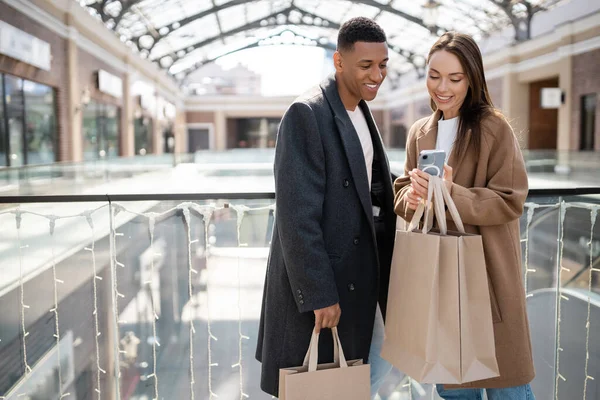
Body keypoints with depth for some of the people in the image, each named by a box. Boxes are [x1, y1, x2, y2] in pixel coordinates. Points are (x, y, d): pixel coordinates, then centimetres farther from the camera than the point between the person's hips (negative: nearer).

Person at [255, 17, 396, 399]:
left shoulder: (362, 111, 9)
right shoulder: (306, 114, -18)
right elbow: (297, 214, -22)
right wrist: (320, 294, -22)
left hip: (361, 275, 8)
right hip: (318, 280, -8)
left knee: (384, 356, 17)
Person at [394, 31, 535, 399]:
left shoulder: (495, 129, -9)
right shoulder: (420, 133, 8)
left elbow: (510, 201, -12)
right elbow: (403, 189, 11)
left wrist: (452, 194, -26)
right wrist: (411, 198, -13)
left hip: (487, 273, -5)